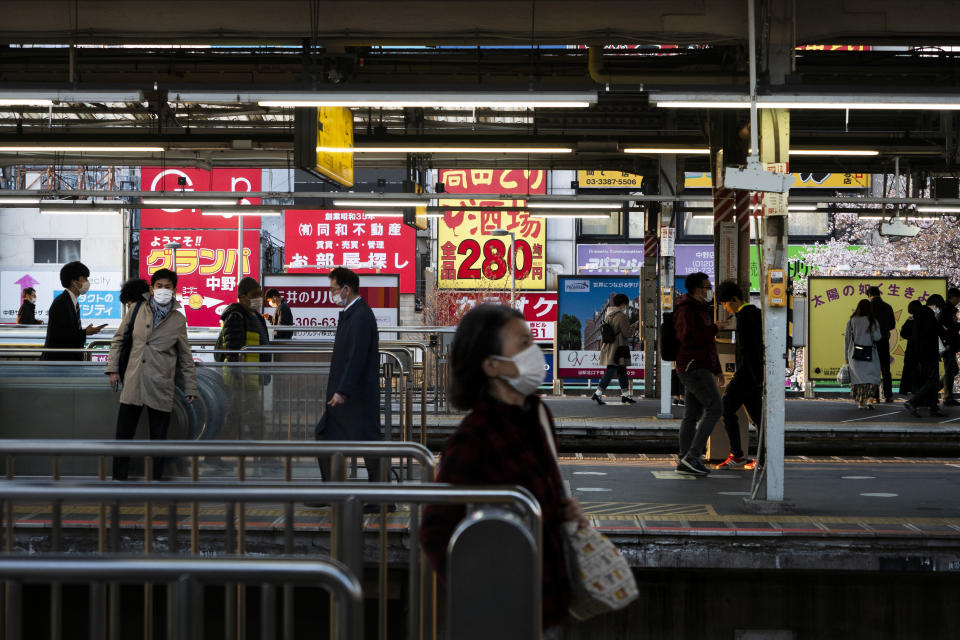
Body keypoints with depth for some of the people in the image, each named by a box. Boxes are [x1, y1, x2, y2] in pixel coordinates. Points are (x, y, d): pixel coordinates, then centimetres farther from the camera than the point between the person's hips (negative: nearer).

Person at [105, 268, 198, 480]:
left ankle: (154, 482, 14)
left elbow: (186, 357, 11)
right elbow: (118, 339, 12)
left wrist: (190, 388, 9)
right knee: (123, 435, 2)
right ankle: (118, 480, 11)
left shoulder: (178, 320, 6)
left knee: (158, 437, 6)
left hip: (161, 388, 0)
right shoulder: (137, 309, 6)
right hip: (132, 383, 0)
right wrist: (113, 369, 4)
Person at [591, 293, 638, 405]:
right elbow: (627, 333, -17)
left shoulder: (608, 315, 10)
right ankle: (598, 393, -11)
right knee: (611, 371, -7)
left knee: (622, 370, 16)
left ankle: (625, 395, 22)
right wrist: (634, 327, 3)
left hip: (609, 347, 9)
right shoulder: (621, 316, -16)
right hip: (618, 348, -9)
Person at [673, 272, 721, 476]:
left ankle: (684, 462, 6)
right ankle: (692, 456, -15)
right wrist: (714, 328, -16)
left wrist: (717, 369, 23)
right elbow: (688, 339, -24)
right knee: (714, 408, -14)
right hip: (693, 366, -10)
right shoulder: (686, 310, -11)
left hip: (700, 368, 10)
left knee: (692, 416, 7)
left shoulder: (702, 310, 21)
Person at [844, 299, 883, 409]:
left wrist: (846, 356, 9)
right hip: (869, 354, -2)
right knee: (873, 377, 2)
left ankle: (861, 402, 10)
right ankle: (869, 399, -17)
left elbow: (847, 338, 3)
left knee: (858, 378, 10)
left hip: (855, 354, 2)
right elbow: (877, 337, -9)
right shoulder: (873, 321, -5)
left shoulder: (851, 321, 1)